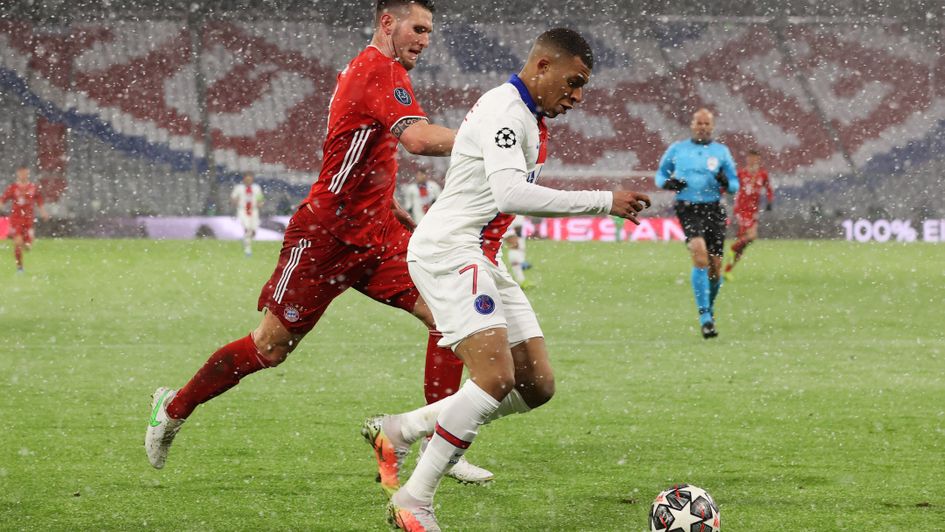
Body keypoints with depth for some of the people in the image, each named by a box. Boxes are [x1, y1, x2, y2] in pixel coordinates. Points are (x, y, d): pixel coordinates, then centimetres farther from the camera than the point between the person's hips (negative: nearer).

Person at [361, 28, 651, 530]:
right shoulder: (504, 109, -16)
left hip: (480, 259, 10)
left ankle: (399, 429, 10)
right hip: (447, 251, -10)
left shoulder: (528, 118, 17)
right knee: (497, 378, -23)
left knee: (537, 386, 3)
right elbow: (511, 194, -29)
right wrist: (603, 202, -27)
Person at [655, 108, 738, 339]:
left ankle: (709, 308, 31)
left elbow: (735, 185, 10)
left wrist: (725, 182, -13)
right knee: (700, 257, -23)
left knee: (715, 267, 2)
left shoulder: (721, 151, 9)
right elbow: (660, 174, 18)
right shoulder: (676, 149, 9)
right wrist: (668, 183, -5)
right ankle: (705, 317, -22)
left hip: (714, 210, 2)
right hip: (688, 209, -2)